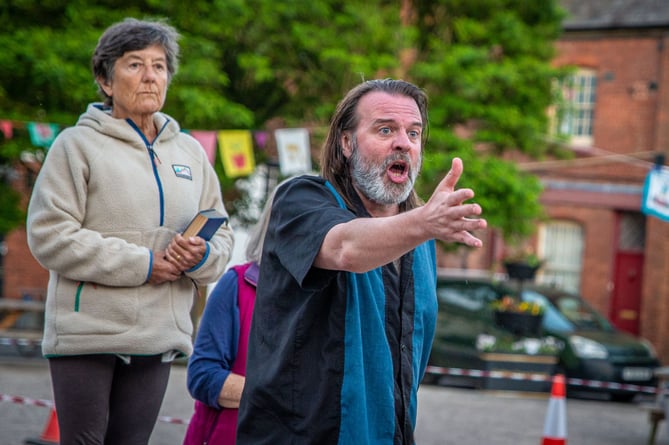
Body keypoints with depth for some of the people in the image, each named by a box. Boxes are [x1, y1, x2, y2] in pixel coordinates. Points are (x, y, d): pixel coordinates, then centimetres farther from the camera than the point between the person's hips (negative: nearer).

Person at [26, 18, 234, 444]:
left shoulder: (190, 152, 15)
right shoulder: (77, 144, 0)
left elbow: (222, 235, 18)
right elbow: (49, 235, -10)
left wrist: (202, 257, -8)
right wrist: (142, 265, -13)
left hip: (159, 336, 5)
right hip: (87, 332, -4)